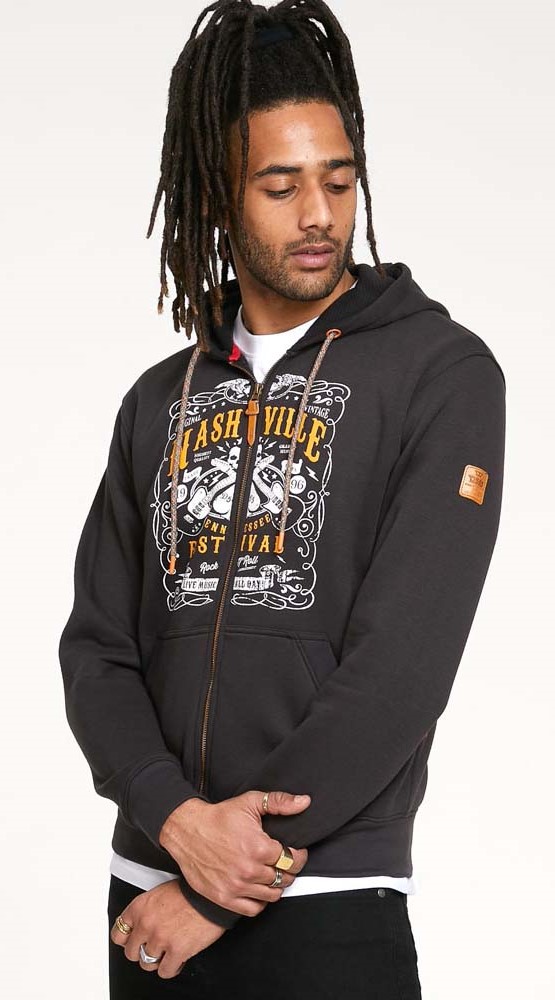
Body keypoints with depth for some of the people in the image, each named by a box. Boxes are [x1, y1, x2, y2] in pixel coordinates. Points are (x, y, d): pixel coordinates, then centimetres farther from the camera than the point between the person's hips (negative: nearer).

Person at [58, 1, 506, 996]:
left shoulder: (443, 373, -6)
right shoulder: (162, 400, 10)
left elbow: (404, 663, -14)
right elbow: (98, 649, 6)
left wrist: (222, 891, -14)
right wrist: (176, 820, -13)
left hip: (327, 911, -4)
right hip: (147, 904, 5)